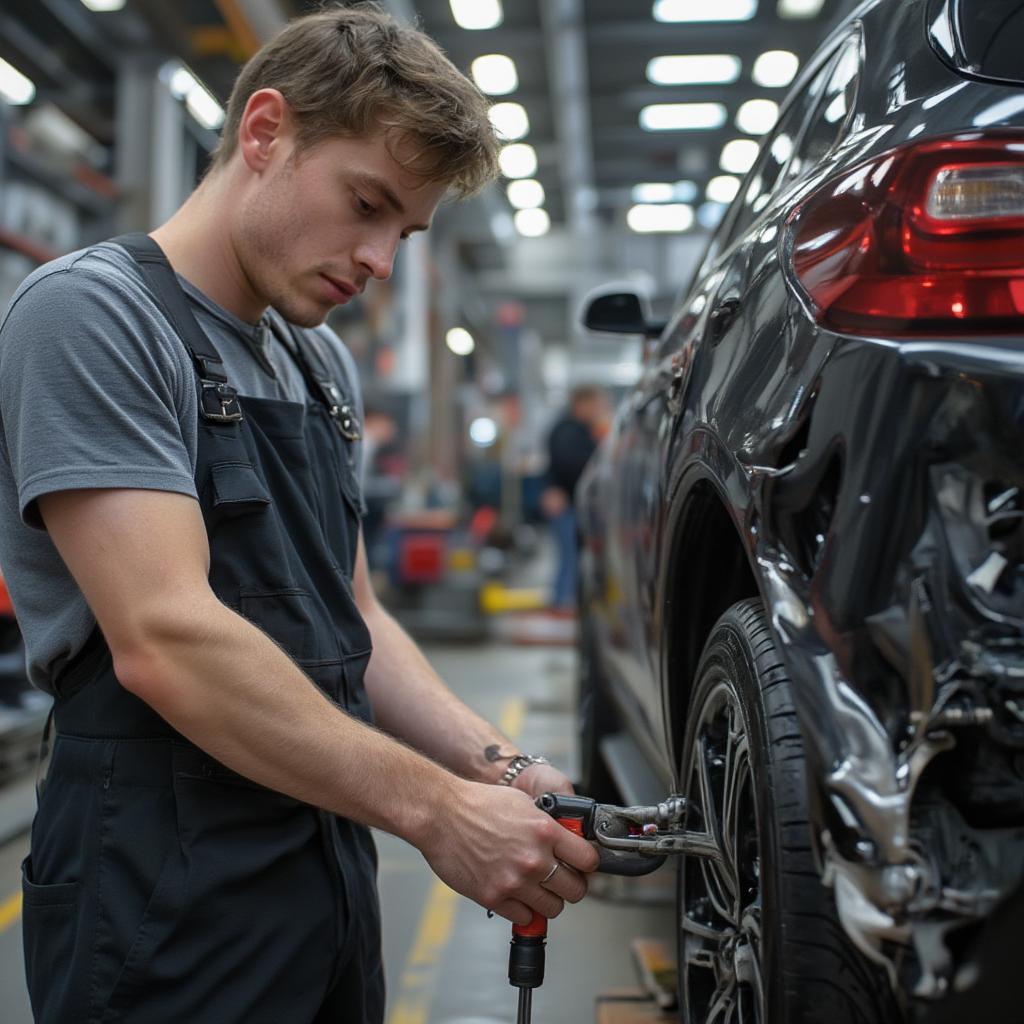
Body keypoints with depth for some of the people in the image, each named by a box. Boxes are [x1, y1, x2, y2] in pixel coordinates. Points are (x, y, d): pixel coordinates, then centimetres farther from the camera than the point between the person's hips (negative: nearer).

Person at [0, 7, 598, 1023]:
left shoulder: (324, 365, 11)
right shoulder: (92, 311, -14)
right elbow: (163, 640, -23)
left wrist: (500, 771, -2)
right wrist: (438, 811, -20)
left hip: (331, 878, 8)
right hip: (169, 904, -7)